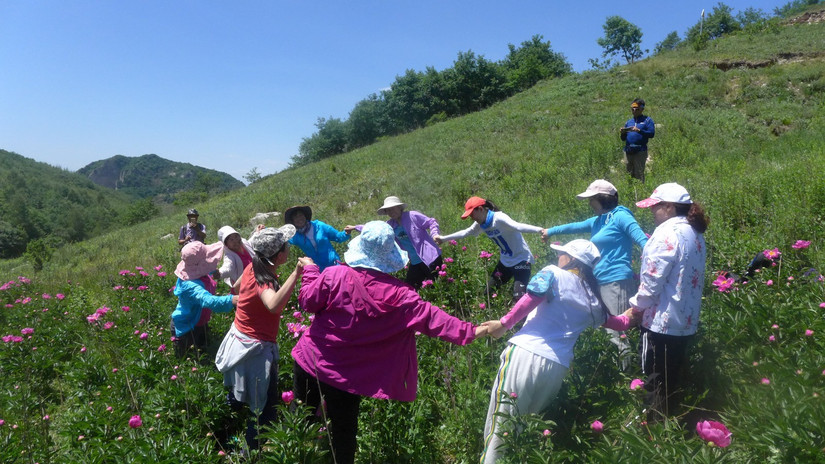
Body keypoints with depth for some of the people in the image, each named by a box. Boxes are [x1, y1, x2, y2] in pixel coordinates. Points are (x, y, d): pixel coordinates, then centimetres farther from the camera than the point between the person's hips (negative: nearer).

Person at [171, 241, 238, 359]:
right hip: (187, 327, -9)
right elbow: (208, 300, -59)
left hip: (200, 322, 9)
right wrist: (230, 300, -71)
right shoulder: (191, 285, -41)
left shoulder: (196, 273, -13)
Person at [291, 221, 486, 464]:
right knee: (344, 431, 16)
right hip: (348, 373, 0)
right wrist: (471, 331, -8)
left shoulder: (335, 275, -17)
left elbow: (307, 302, -5)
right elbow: (431, 318, -13)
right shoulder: (399, 294, -14)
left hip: (312, 359, 0)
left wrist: (310, 271, 11)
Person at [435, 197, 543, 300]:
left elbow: (518, 226, -40)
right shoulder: (481, 223, 0)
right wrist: (443, 238, 24)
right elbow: (466, 232, 16)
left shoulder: (499, 218, -24)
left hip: (521, 260, -8)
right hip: (505, 260, 9)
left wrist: (539, 230, -57)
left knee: (518, 297, -19)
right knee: (490, 290, 14)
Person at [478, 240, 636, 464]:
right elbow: (617, 323, 36)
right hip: (557, 367, 5)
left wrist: (504, 324, -5)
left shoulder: (554, 274, 3)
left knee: (500, 424, 2)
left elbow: (531, 300, -15)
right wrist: (628, 317, 58)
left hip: (525, 354, -5)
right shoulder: (593, 302, 19)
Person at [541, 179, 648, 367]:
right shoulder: (597, 221, 19)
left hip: (616, 282, -8)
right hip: (600, 282, 8)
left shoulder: (620, 217, -4)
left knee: (617, 332, -13)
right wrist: (550, 231, 47)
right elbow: (574, 227, 34)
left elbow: (642, 239, -14)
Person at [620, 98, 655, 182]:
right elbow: (623, 138, 20)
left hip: (640, 151, -5)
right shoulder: (629, 122, 20)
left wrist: (639, 130, -19)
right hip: (628, 151, 5)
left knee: (639, 174, -9)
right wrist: (622, 133, -2)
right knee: (629, 174, 8)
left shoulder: (647, 120, 5)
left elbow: (651, 134, -7)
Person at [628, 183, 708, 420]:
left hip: (662, 322, -9)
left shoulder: (668, 233, -19)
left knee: (657, 381, 2)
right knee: (673, 379, 19)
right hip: (686, 321, 9)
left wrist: (636, 306, -5)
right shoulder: (695, 233, 10)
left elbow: (652, 279, -20)